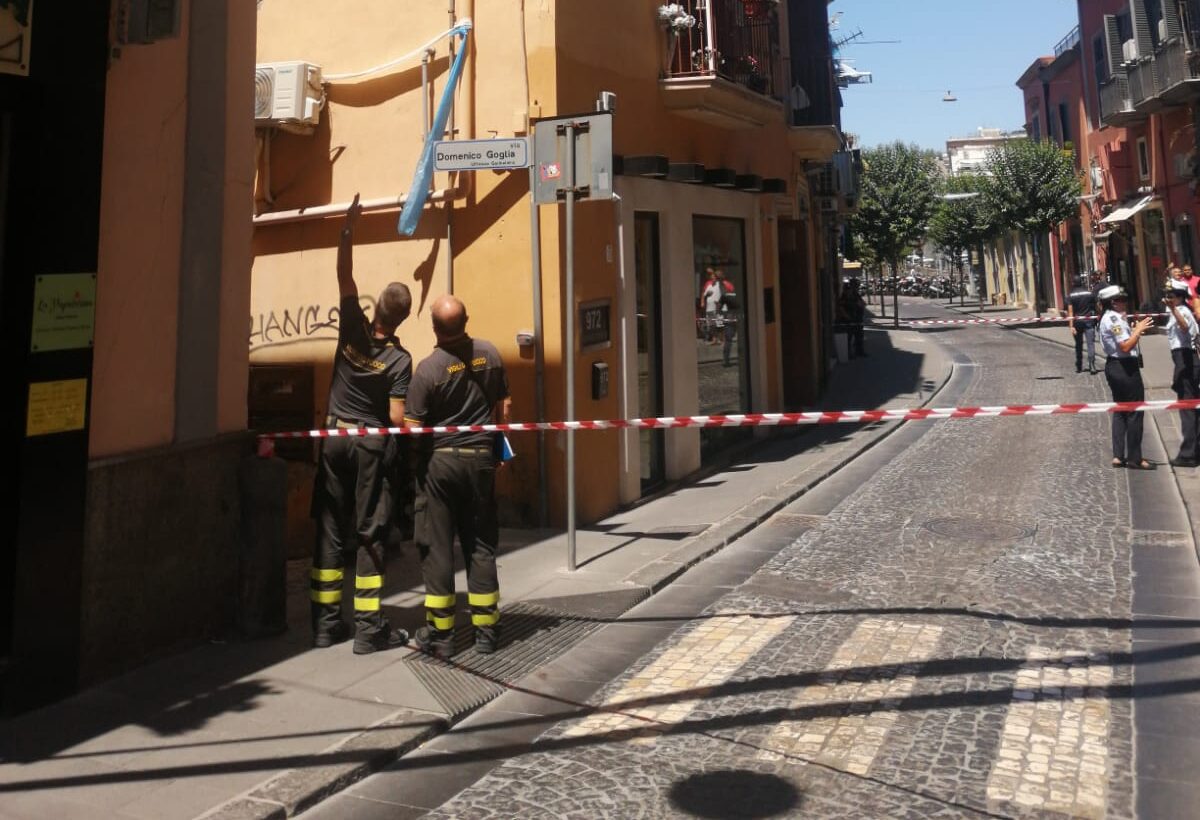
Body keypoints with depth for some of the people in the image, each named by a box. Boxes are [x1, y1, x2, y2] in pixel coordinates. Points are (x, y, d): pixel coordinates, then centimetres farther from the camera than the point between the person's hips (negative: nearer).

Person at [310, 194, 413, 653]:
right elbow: (397, 419, -15)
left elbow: (345, 275, -1)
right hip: (374, 445, -3)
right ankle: (369, 629, 3)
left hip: (336, 438, 3)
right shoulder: (400, 360, -14)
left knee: (330, 529, 9)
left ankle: (326, 623, 14)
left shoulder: (353, 331, -7)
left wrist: (348, 227, 3)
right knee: (369, 534, 1)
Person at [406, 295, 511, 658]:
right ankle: (485, 629, 17)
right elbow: (503, 405, 5)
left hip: (439, 460, -3)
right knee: (480, 544, 11)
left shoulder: (429, 367, -14)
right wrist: (499, 446, 16)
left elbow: (412, 425, -15)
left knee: (437, 547, 5)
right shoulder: (489, 353, -2)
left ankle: (439, 633, 11)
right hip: (480, 457, 4)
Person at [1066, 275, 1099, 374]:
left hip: (1077, 322, 1)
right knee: (1090, 343, -7)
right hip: (1089, 321, -1)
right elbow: (1096, 307, 8)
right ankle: (1091, 365, -22)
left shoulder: (1071, 296, -3)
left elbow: (1070, 311, -9)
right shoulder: (1090, 293, 1)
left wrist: (1071, 326, -12)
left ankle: (1079, 367, 20)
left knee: (1078, 345, 13)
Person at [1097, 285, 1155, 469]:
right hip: (1125, 367, -10)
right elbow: (1126, 346, -23)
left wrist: (1134, 331, 10)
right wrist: (1139, 329, -13)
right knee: (1134, 412, -1)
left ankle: (1118, 456, 15)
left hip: (1114, 366, 10)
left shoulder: (1108, 318, 14)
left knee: (1120, 410, 14)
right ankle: (1134, 458, 6)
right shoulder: (1114, 319, -17)